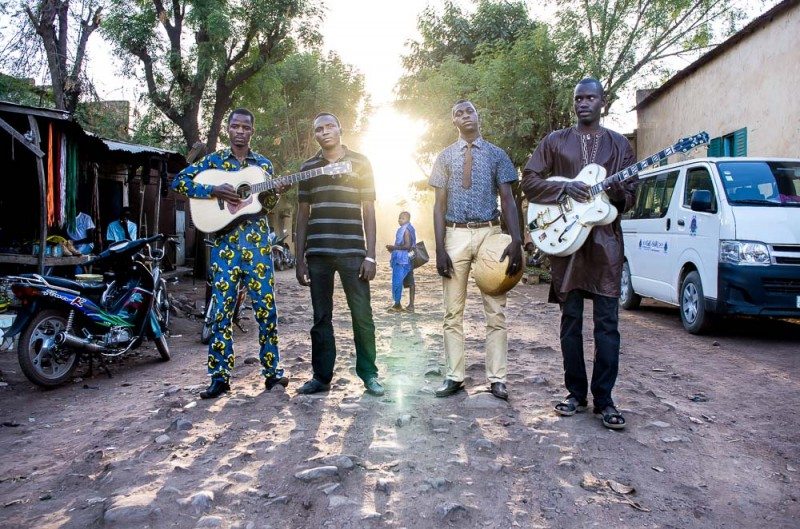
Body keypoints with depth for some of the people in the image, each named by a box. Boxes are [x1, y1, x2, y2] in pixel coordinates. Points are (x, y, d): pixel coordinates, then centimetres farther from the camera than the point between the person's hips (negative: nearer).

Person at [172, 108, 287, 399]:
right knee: (222, 307, 0)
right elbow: (179, 181, 0)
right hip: (225, 242, -1)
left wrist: (274, 194, -6)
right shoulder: (213, 160, 8)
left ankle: (272, 370, 12)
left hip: (258, 241, 1)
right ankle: (220, 376, 8)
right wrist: (214, 190, -13)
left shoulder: (264, 164, 14)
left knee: (266, 306, 2)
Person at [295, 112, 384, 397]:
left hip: (352, 252, -2)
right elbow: (302, 214, 12)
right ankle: (321, 376, 17)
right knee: (321, 317, 7)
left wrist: (370, 255, -3)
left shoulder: (360, 162, 7)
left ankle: (369, 374, 14)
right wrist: (300, 259, 6)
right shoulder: (308, 167, 12)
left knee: (362, 315, 0)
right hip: (317, 253, 2)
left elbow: (368, 210, 4)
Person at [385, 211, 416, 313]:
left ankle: (397, 305, 0)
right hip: (408, 260, 10)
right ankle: (411, 305, 11)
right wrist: (394, 248, 18)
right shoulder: (411, 229, 16)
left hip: (401, 260, -10)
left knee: (397, 282, -5)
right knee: (409, 282, 8)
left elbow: (407, 245, -21)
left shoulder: (405, 230, -13)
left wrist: (394, 247, -13)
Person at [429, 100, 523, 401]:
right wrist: (440, 248, -5)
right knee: (453, 312, 3)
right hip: (455, 234, 1)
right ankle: (454, 376, 12)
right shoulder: (446, 157, 10)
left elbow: (508, 200, 2)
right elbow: (439, 204, 5)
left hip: (489, 233, -1)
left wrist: (516, 241, -12)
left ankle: (497, 378, 8)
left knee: (495, 311, 1)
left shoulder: (496, 155, 7)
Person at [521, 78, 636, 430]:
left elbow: (630, 196, 11)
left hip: (605, 238, 0)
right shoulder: (555, 141, 11)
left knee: (607, 322, -3)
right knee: (571, 320, 5)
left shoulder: (619, 144, 13)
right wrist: (565, 188, -11)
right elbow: (529, 180, 4)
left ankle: (604, 399, 4)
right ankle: (576, 394, 15)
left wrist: (618, 193, -13)